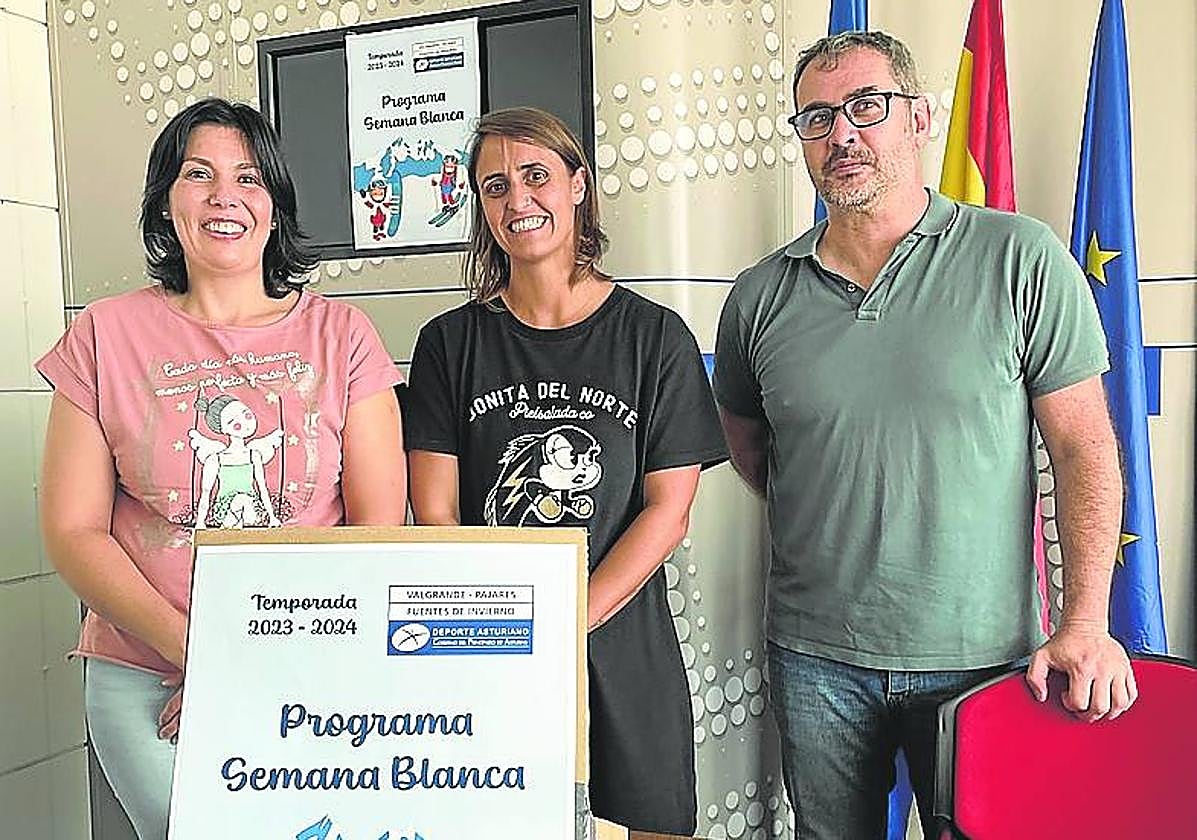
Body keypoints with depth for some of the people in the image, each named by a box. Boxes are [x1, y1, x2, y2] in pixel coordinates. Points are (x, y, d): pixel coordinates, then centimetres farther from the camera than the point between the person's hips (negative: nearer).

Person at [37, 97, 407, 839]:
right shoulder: (107, 335, 1)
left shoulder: (339, 333, -1)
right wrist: (193, 650, -13)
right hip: (147, 682, 0)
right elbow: (74, 531, -1)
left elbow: (380, 522, -4)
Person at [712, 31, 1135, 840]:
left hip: (985, 652, -1)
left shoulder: (1020, 259, -7)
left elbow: (1084, 446, -6)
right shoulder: (760, 296, -1)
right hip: (815, 656, 2)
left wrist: (1086, 622, -11)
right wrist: (833, 524, 6)